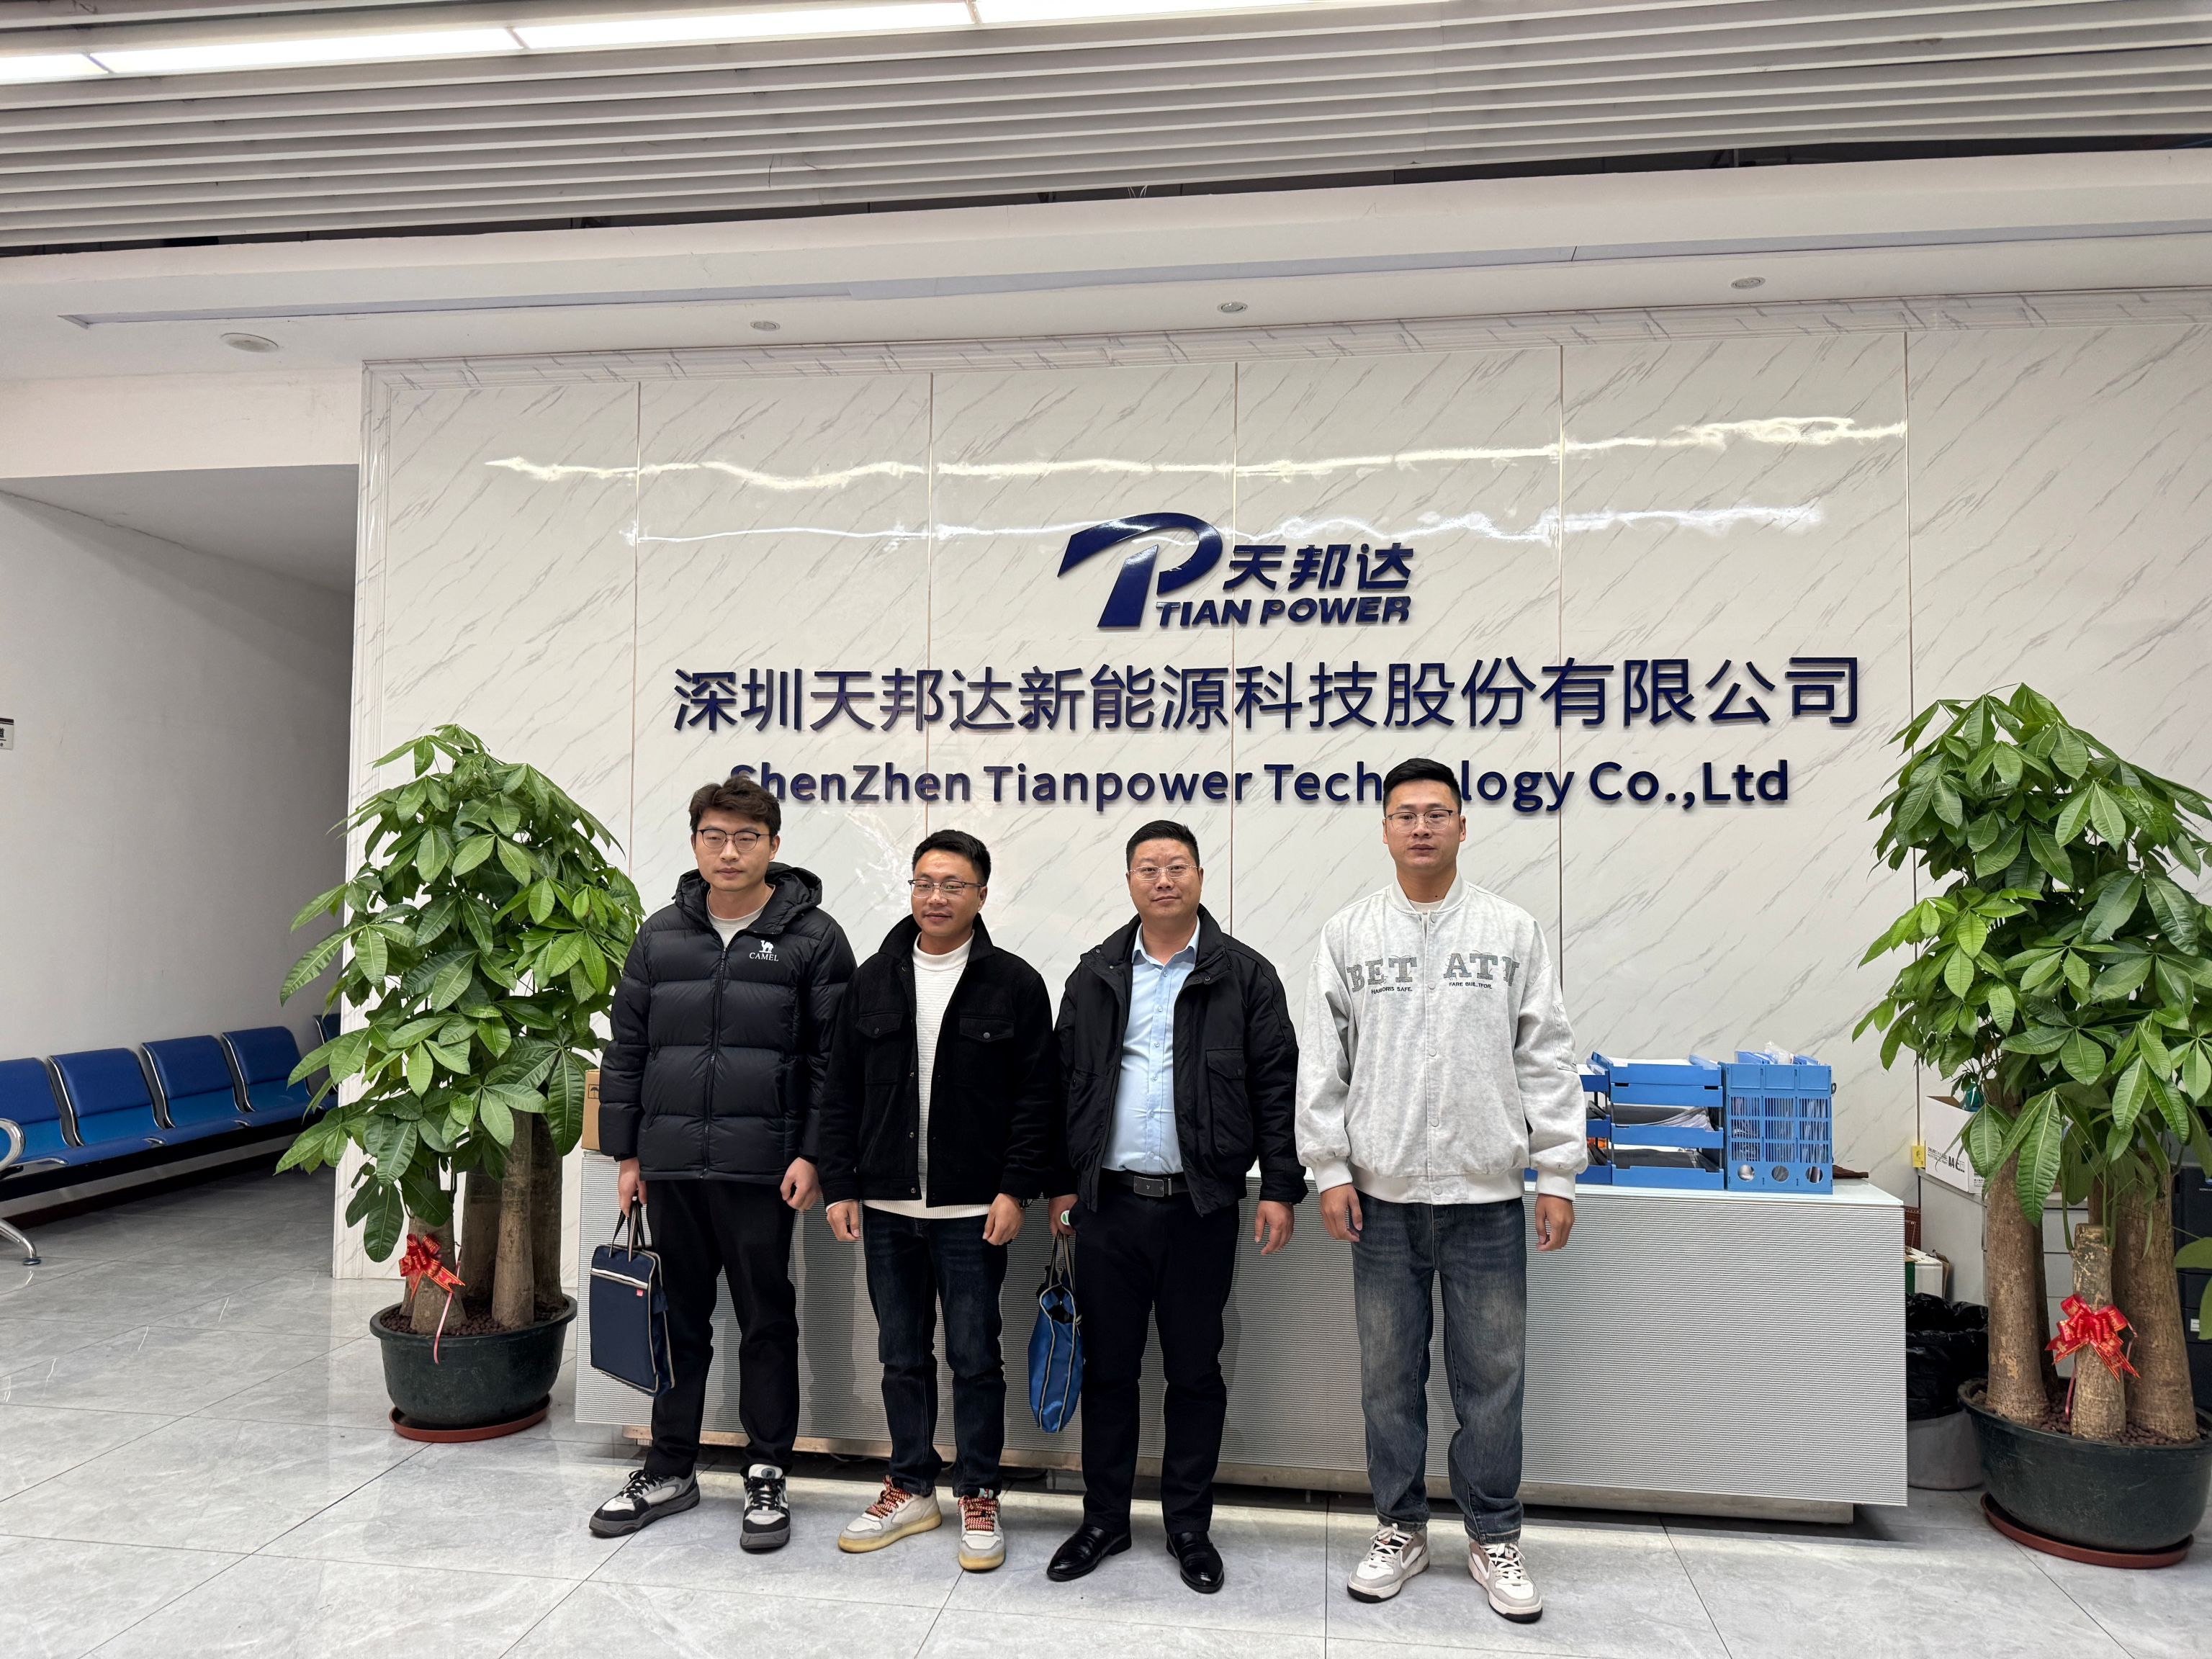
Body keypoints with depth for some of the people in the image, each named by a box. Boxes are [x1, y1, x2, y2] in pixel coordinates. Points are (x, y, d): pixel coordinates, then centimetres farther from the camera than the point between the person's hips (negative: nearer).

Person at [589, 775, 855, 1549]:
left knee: (767, 1322, 7)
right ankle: (669, 1470, 31)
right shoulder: (661, 935, 8)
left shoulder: (812, 936, -4)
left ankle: (767, 1476, 22)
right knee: (678, 1319, 15)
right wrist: (626, 1152, 8)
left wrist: (812, 1154, -10)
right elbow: (626, 1049, 11)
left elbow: (834, 1058, -4)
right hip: (671, 1165, 4)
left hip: (762, 1167, -3)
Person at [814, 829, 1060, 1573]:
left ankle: (978, 1498, 22)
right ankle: (912, 1488, 30)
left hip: (973, 1212, -3)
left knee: (975, 1359, 6)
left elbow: (1037, 1096, -5)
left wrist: (1016, 1189, -11)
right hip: (886, 1209, 4)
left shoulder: (1015, 984, -4)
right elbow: (841, 1091, 9)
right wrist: (840, 1185, 3)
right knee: (902, 1357, 15)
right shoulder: (873, 980, 6)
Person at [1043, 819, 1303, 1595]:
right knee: (1107, 1369, 11)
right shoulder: (1095, 975, 7)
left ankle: (1188, 1525, 26)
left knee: (1195, 1372, 10)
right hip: (1109, 1204, 2)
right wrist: (1063, 1183, 8)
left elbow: (1275, 1088, -1)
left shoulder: (1244, 975, 0)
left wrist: (1279, 1188, -6)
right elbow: (1066, 1084, 10)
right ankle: (1104, 1520, 27)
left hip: (1201, 1207, -2)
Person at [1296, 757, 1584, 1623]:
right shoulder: (1348, 934, 3)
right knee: (1389, 1375, 11)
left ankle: (1494, 1538, 25)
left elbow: (1548, 1059, 2)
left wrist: (1556, 1175, -1)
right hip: (1383, 1195, 1)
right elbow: (1320, 1063, 3)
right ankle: (1400, 1530, 27)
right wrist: (1330, 1170, -2)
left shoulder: (1512, 931, 2)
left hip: (1486, 1195, 0)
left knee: (1491, 1375, 8)